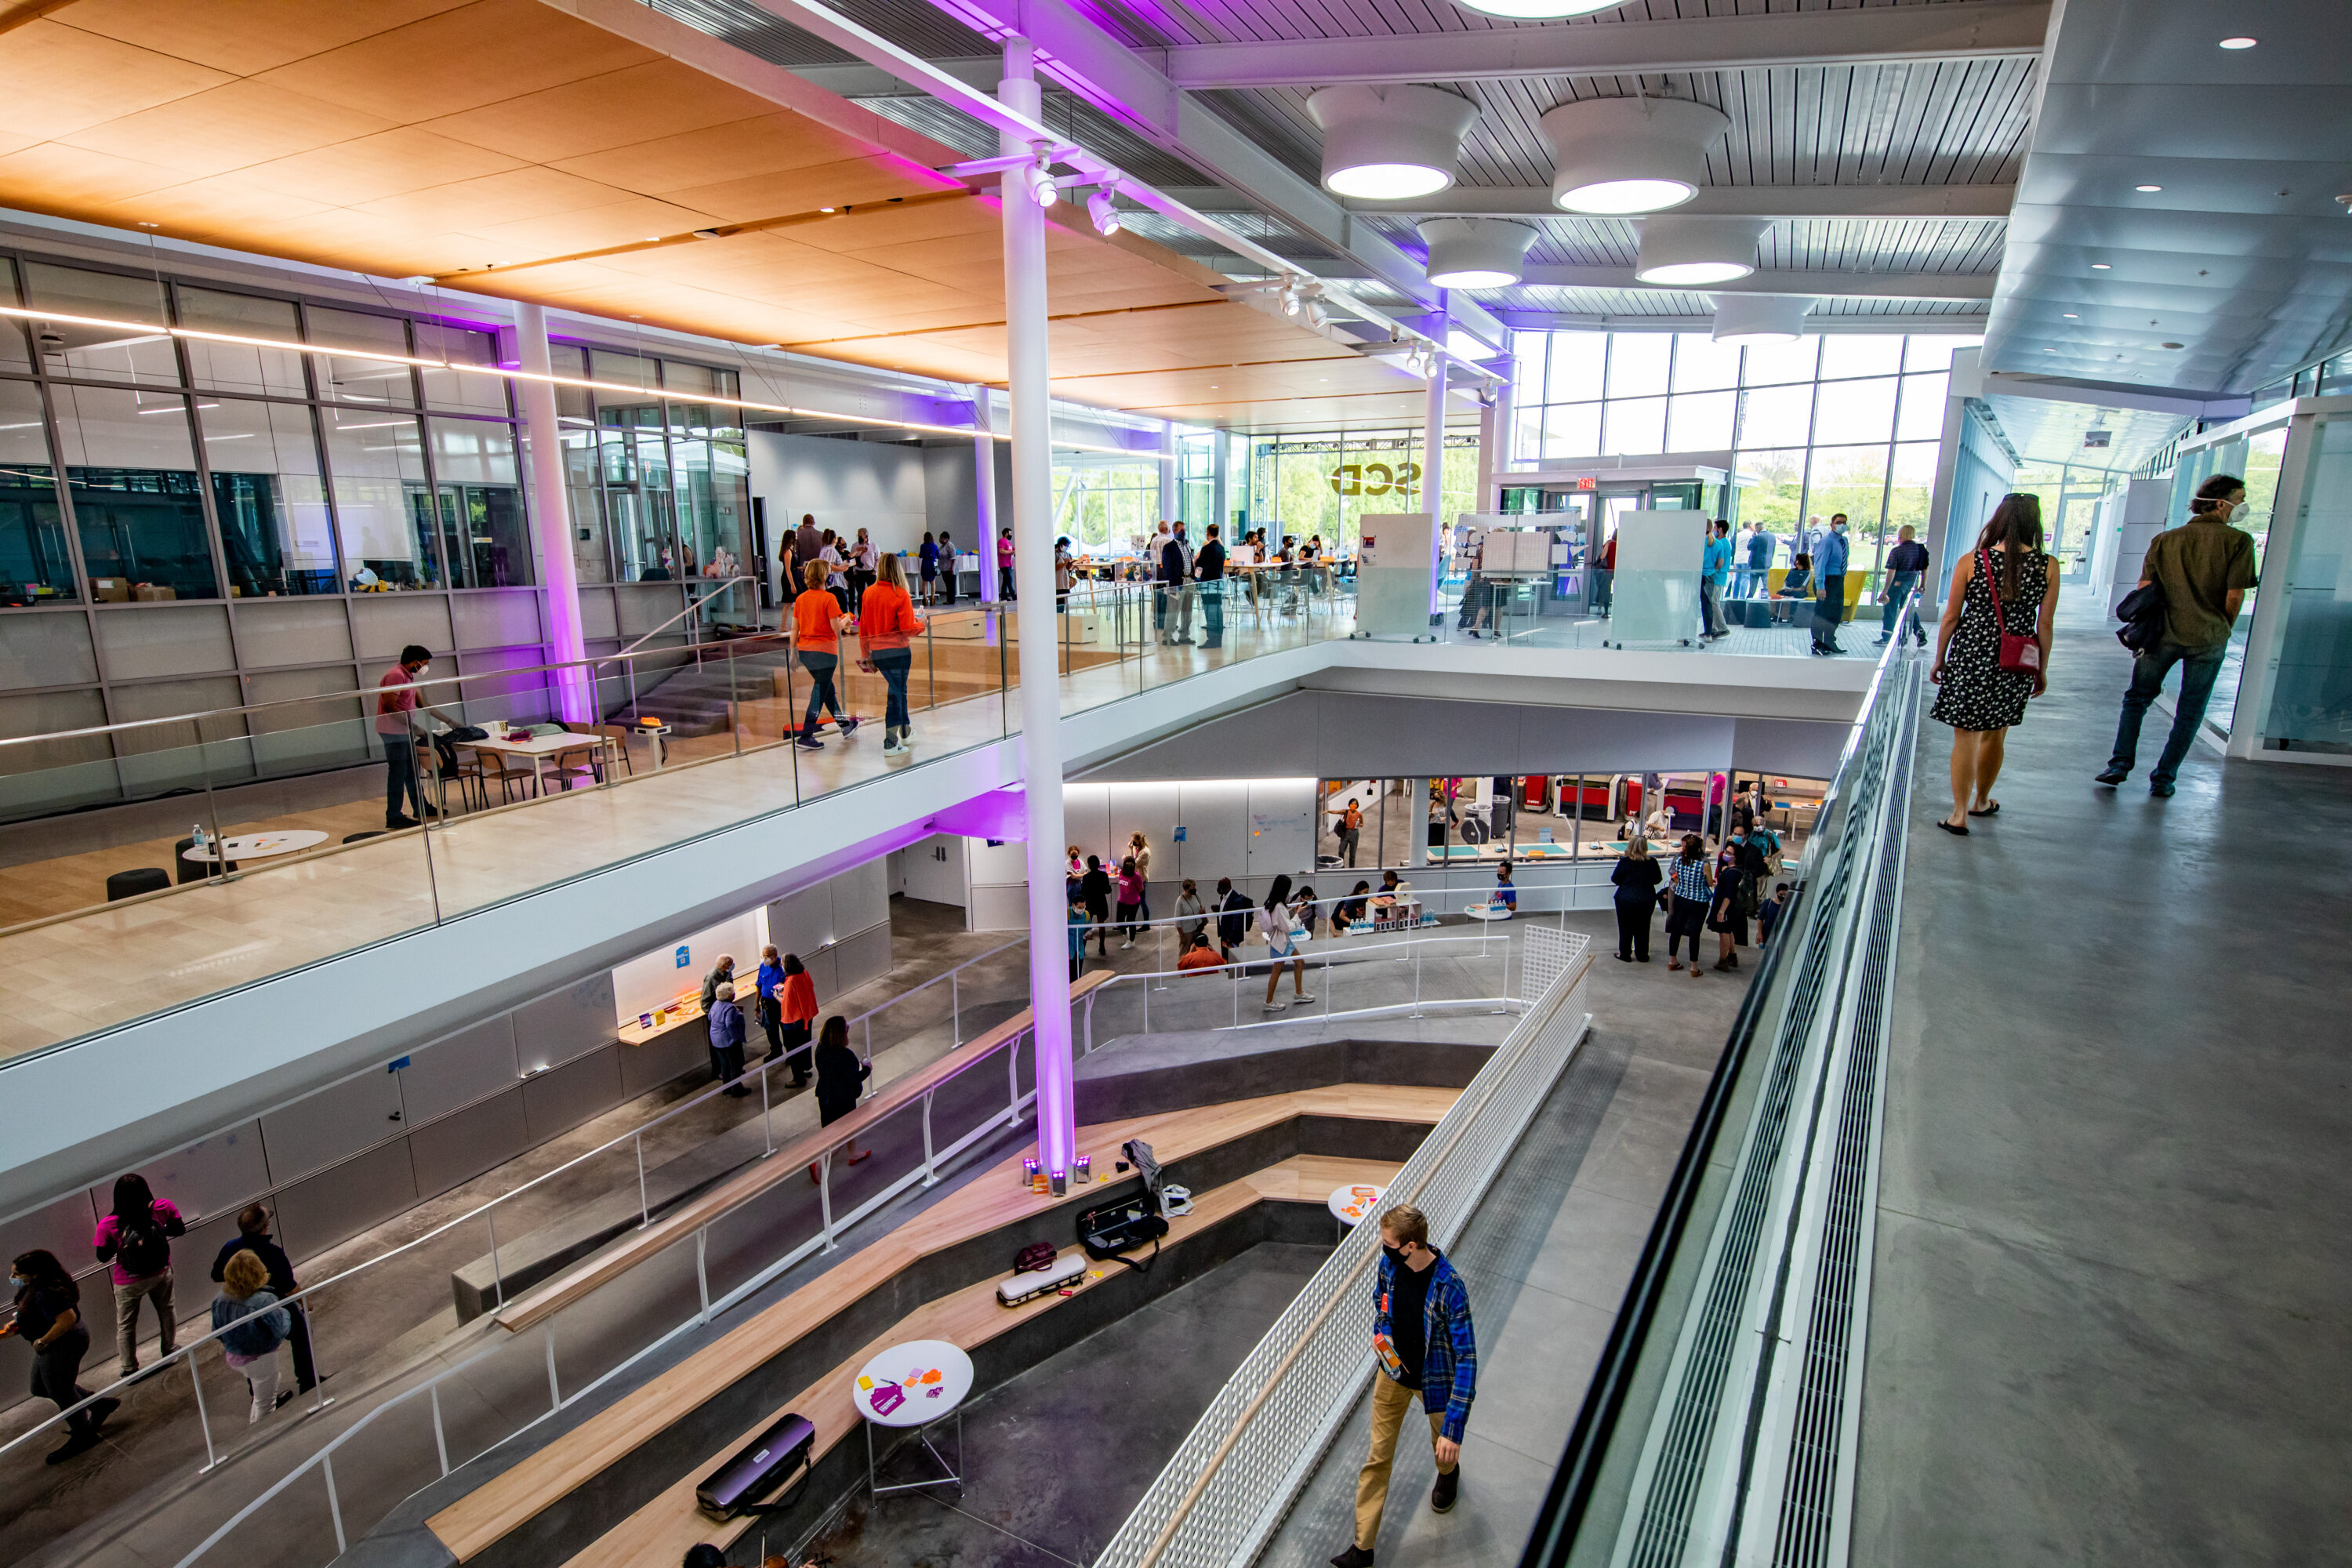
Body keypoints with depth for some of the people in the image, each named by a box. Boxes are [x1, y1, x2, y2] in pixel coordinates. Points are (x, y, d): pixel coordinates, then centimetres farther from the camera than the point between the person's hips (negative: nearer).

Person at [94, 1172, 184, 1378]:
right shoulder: (162, 1208, -21)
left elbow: (103, 1257, -13)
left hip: (129, 1283, -2)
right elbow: (180, 1229, -6)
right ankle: (169, 1351, 45)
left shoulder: (108, 1225, -25)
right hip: (161, 1275, 2)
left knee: (125, 1325, 19)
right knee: (166, 1311, 26)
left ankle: (130, 1369, 32)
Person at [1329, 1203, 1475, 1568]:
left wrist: (1454, 1426, -31)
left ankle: (1448, 1474, 60)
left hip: (1435, 1381, -4)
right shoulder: (1389, 1264, -17)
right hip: (1393, 1373, 4)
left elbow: (1466, 1358, -30)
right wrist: (1381, 1334, -8)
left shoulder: (1449, 1288, -34)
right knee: (1377, 1457, 9)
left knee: (1443, 1451, 23)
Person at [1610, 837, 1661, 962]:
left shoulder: (1625, 862, -16)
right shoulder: (1652, 863, -8)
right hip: (1647, 900, 3)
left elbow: (1615, 879, -9)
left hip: (1626, 900, -3)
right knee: (1643, 928, 15)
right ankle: (1642, 955, 24)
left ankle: (1625, 954, 17)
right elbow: (1658, 880, 5)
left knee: (1626, 928, 10)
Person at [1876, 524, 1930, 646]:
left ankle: (1886, 638, 9)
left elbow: (1891, 572, -17)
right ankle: (1919, 631, 12)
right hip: (1912, 583, 6)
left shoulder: (1896, 551, -15)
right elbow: (1925, 569, 9)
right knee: (1909, 608, 23)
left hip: (1897, 583, -6)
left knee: (1889, 609, 4)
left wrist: (1885, 590, -14)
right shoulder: (1920, 549, 3)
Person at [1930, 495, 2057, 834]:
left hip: (1971, 657, -2)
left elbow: (1950, 618, -4)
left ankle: (1959, 814, 6)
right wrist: (2042, 670, 12)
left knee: (1965, 737, 4)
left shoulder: (1970, 563, -8)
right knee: (1995, 735, 18)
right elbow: (2045, 625, 2)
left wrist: (1939, 659, 7)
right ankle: (1981, 801, 35)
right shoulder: (2047, 567, -3)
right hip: (2016, 666, 2)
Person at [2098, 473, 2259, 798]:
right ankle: (2163, 779, 9)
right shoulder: (2239, 541, -4)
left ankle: (2120, 763, 4)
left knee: (2136, 698, 14)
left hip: (2162, 634, 2)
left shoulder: (2164, 540, 4)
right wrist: (2221, 631, 8)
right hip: (2208, 639, -1)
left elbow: (2143, 589, 1)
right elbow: (2234, 595, -7)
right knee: (2189, 713, 8)